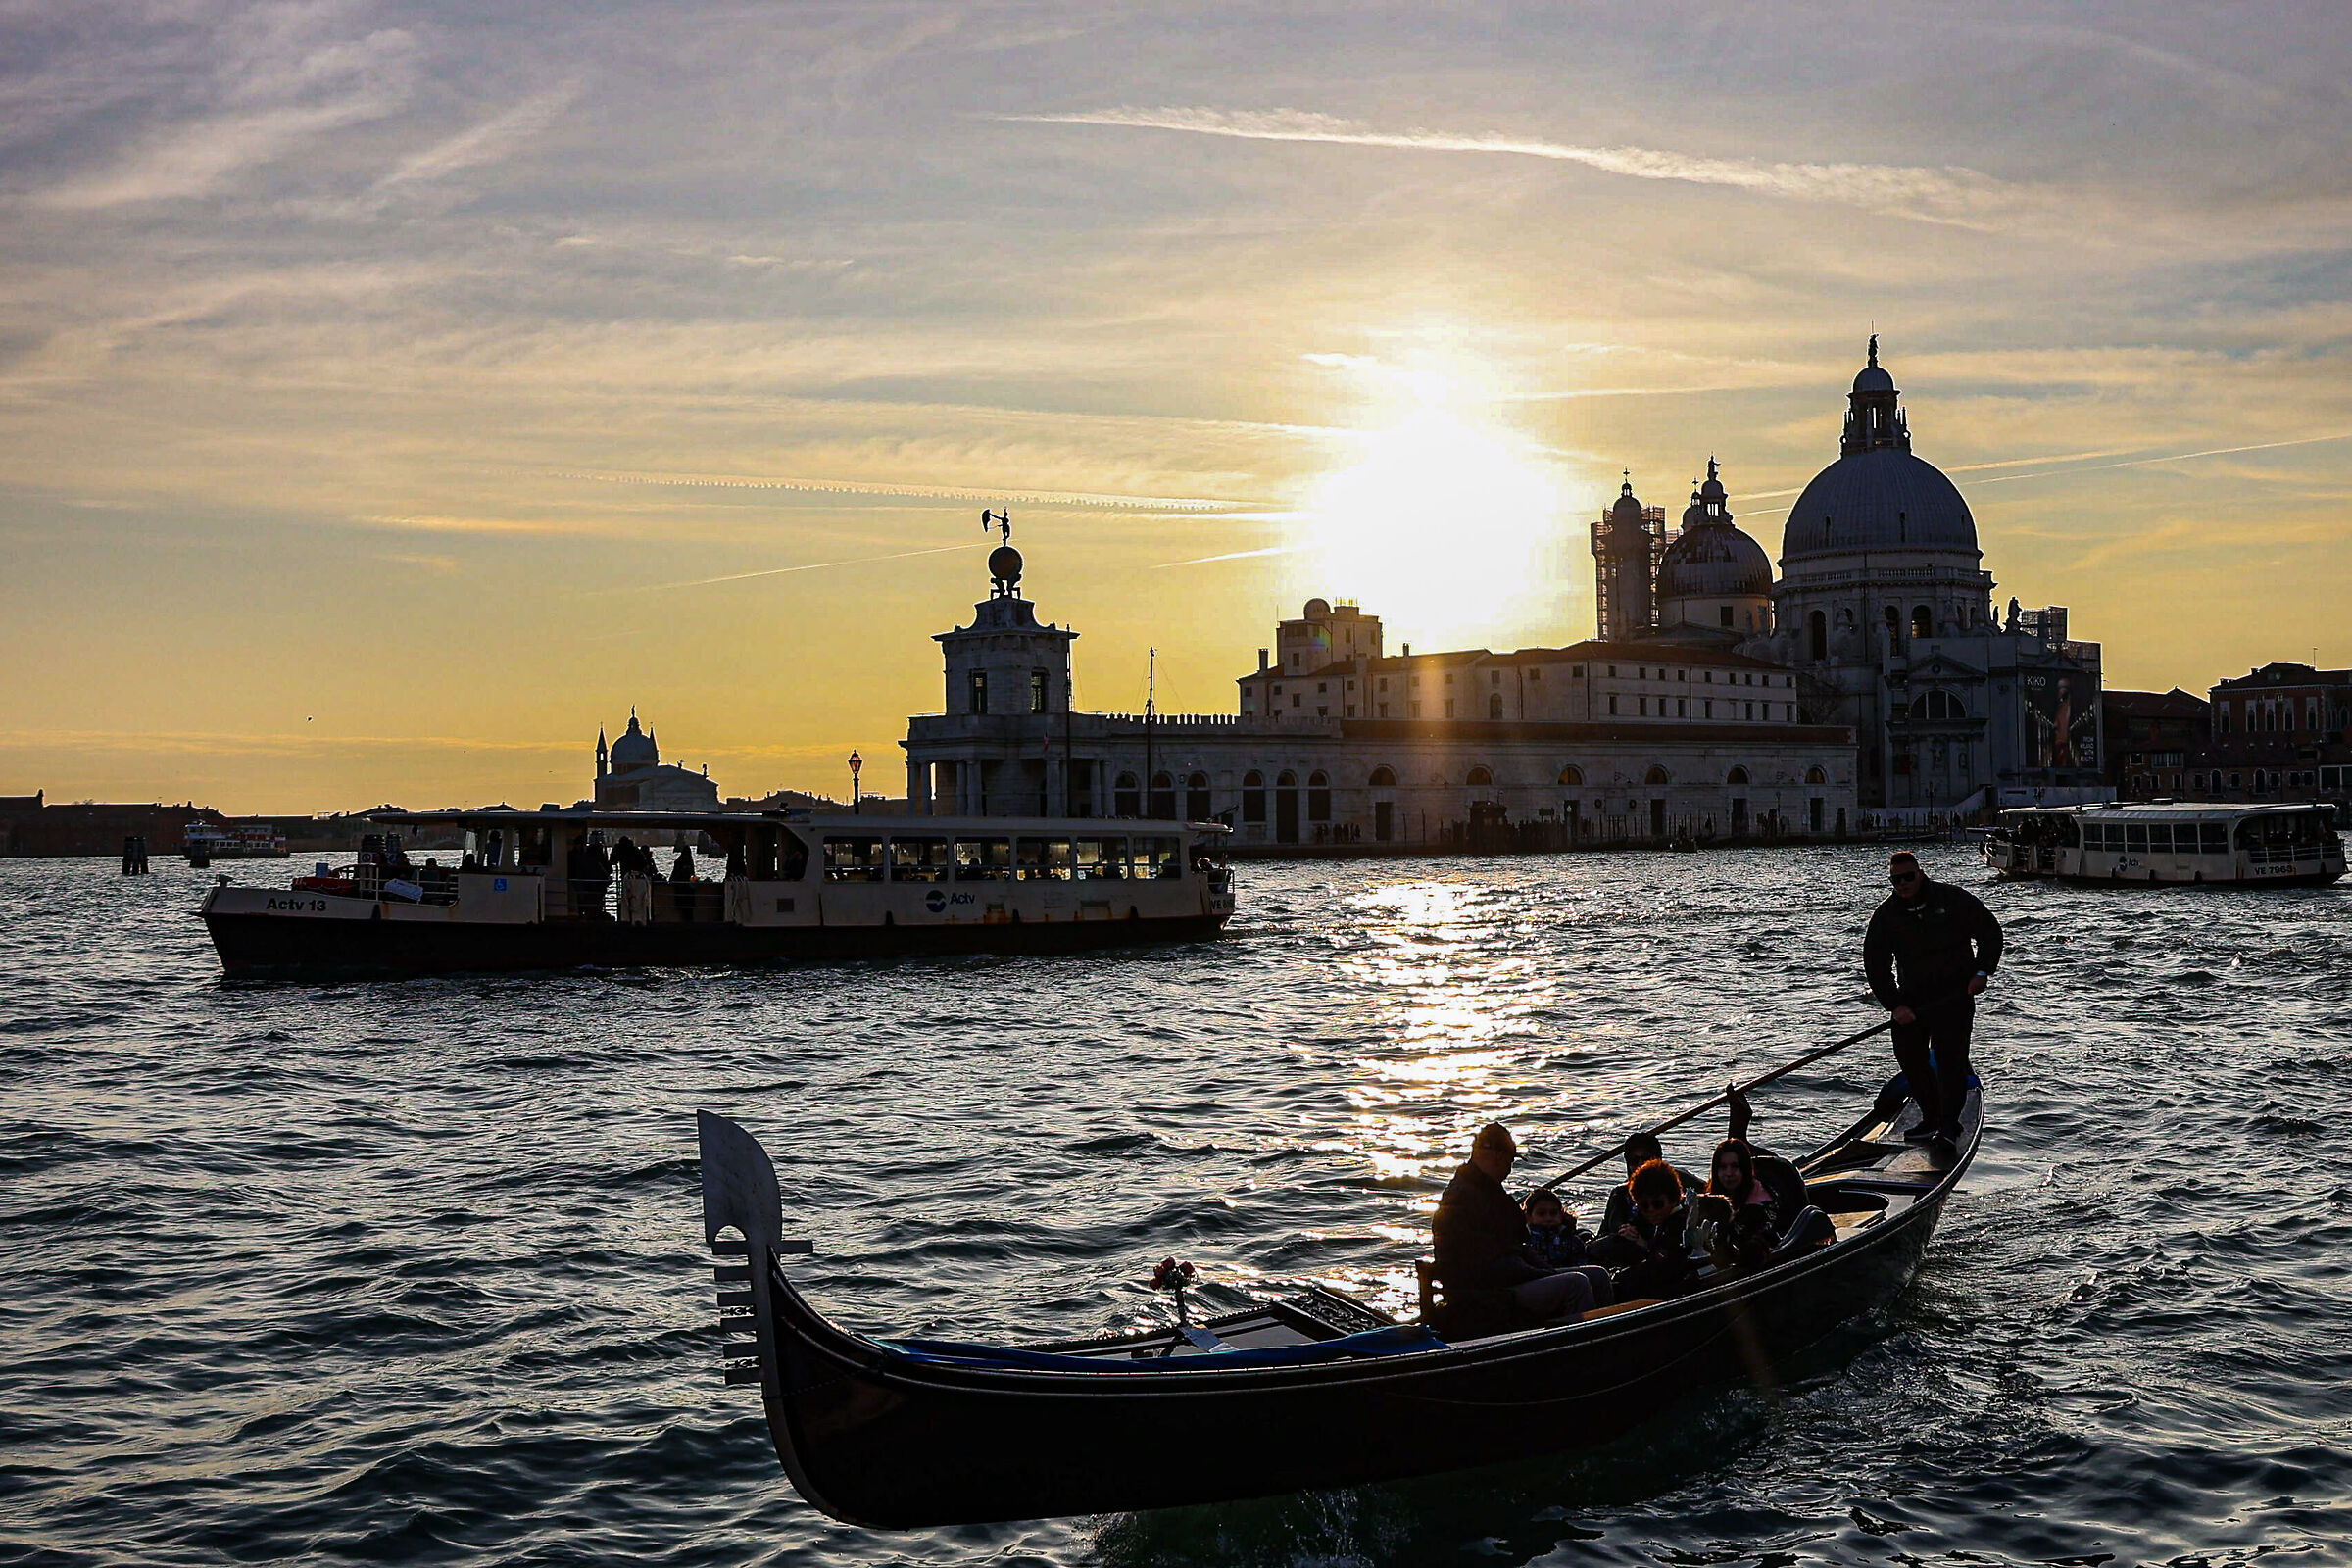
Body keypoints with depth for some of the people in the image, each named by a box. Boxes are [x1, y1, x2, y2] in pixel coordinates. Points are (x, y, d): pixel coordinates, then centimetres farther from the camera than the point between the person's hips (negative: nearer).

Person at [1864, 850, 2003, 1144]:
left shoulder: (1954, 899, -4)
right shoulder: (1886, 915, 2)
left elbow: (1990, 932, 4)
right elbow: (1876, 965, 2)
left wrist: (1982, 971, -10)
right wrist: (1894, 1005, -9)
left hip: (1955, 994, -4)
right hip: (1912, 997, 4)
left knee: (1949, 1057, -14)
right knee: (1909, 1056, 0)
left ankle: (1949, 1124, -8)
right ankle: (1931, 1118, 16)